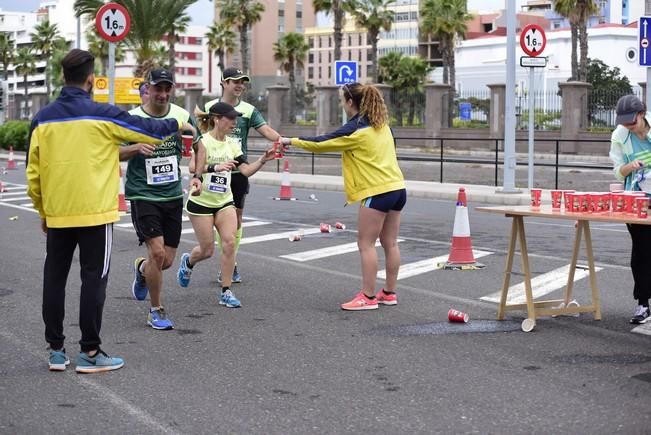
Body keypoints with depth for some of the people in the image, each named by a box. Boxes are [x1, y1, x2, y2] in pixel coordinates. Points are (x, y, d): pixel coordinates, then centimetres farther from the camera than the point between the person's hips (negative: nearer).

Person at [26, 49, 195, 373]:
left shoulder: (42, 119, 2)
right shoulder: (102, 115, -9)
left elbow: (33, 173, 5)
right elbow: (147, 128, 3)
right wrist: (177, 125, 22)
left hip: (56, 214, 4)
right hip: (95, 212, -4)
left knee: (54, 279, 11)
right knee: (93, 279, 2)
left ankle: (56, 350, 16)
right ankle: (90, 352, 5)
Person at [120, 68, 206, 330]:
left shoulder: (182, 116, 0)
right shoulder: (133, 118, -9)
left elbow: (199, 147, 14)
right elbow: (114, 153, -5)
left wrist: (197, 176, -1)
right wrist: (136, 148, -25)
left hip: (173, 195, 4)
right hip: (142, 195, -4)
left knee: (167, 261, 6)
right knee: (157, 251, -16)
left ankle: (141, 269, 43)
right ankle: (156, 311, 3)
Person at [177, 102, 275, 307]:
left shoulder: (232, 144, 4)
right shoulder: (203, 141, -14)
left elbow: (246, 170, 1)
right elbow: (193, 167, -30)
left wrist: (262, 160, -16)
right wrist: (216, 167, -46)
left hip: (225, 202, 5)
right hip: (201, 201, -5)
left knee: (229, 242, -12)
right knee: (207, 250, 1)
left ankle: (226, 292, -4)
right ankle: (188, 262, 38)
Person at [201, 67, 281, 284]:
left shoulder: (248, 110, 1)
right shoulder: (209, 108, 0)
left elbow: (265, 129, -12)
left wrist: (281, 139, -33)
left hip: (239, 171, 2)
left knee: (236, 218, 7)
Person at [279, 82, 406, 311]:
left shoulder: (355, 129, -12)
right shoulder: (381, 124, 12)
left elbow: (320, 144, -6)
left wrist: (291, 141, 5)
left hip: (377, 192, -8)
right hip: (397, 188, 9)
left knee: (366, 245, -2)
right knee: (390, 243, 12)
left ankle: (368, 297, -1)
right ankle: (389, 293, 18)